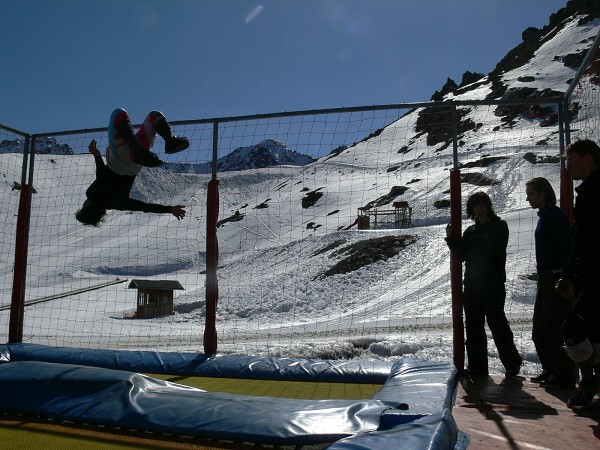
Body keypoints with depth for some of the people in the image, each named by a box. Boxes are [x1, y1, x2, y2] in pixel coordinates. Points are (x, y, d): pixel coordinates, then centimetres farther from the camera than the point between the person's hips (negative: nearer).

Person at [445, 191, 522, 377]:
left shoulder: (499, 226, 1)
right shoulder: (470, 231, 16)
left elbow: (498, 246, -18)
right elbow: (462, 254, 8)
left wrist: (486, 224, -15)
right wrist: (451, 238, -4)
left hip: (493, 285, -6)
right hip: (471, 285, 6)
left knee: (497, 324, -5)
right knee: (473, 327, 7)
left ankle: (512, 364, 8)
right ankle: (477, 365, 14)